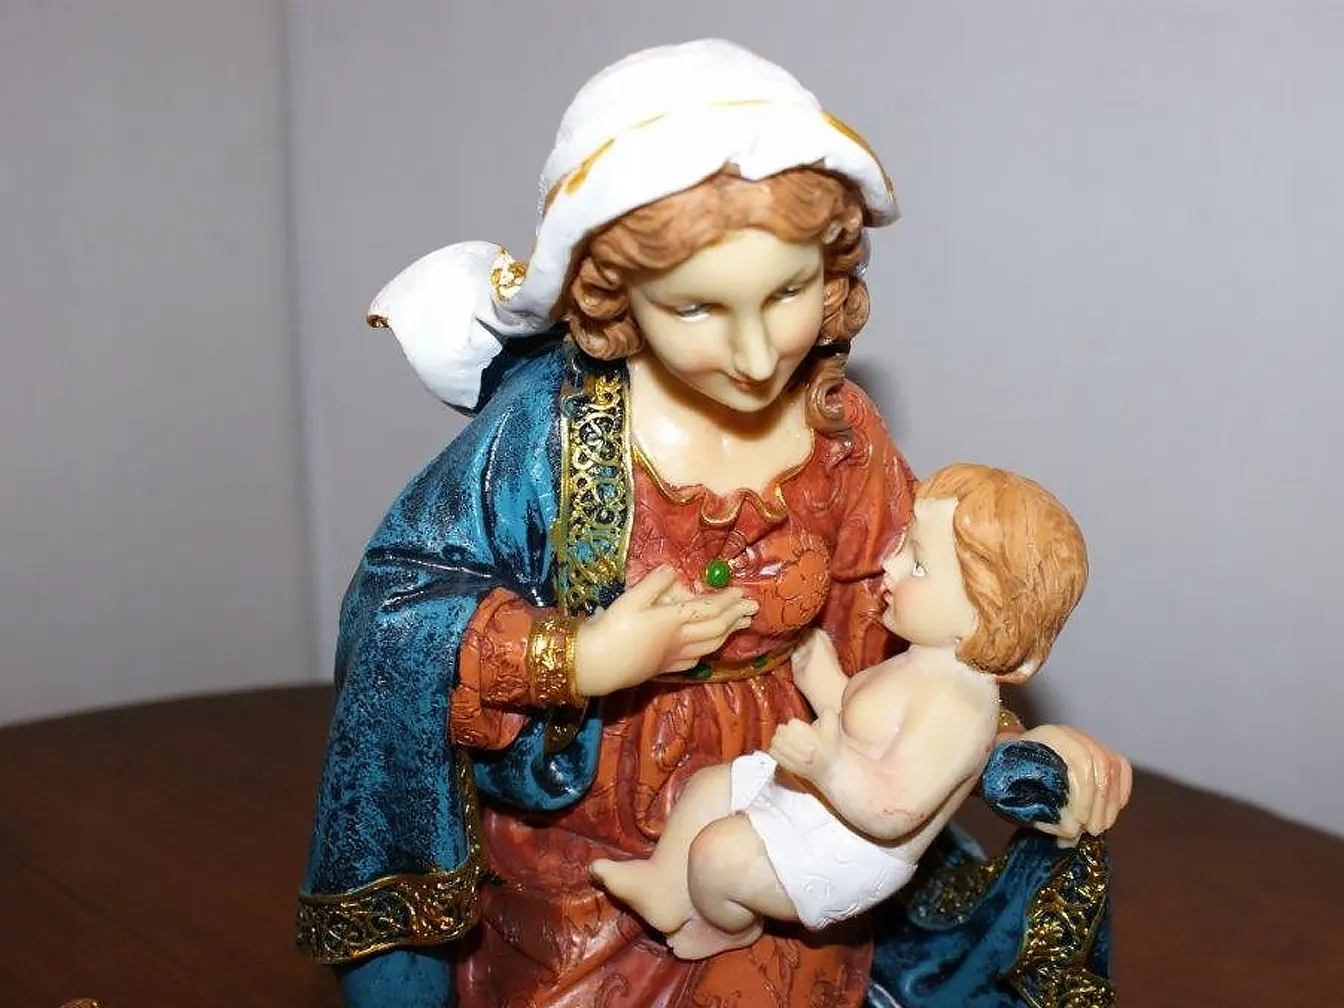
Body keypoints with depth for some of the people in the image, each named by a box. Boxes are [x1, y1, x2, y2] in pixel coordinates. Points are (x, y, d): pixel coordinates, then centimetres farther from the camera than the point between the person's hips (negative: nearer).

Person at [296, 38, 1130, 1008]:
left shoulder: (844, 436, -11)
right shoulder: (549, 421, -21)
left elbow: (904, 648, -3)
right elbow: (396, 592, -15)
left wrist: (1028, 749, -17)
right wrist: (578, 661, -25)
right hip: (577, 846, -2)